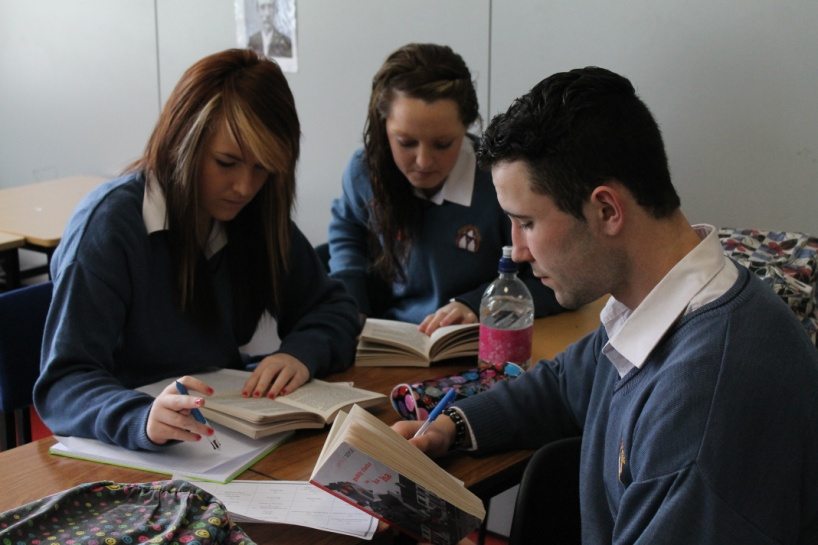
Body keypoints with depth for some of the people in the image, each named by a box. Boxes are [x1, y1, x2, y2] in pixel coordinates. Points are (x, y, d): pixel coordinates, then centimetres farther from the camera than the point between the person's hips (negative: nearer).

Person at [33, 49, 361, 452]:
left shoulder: (257, 215, 0)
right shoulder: (110, 224, -17)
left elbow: (334, 307, 7)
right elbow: (62, 385, -22)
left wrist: (302, 353, -15)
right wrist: (142, 420, -42)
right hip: (129, 455, -2)